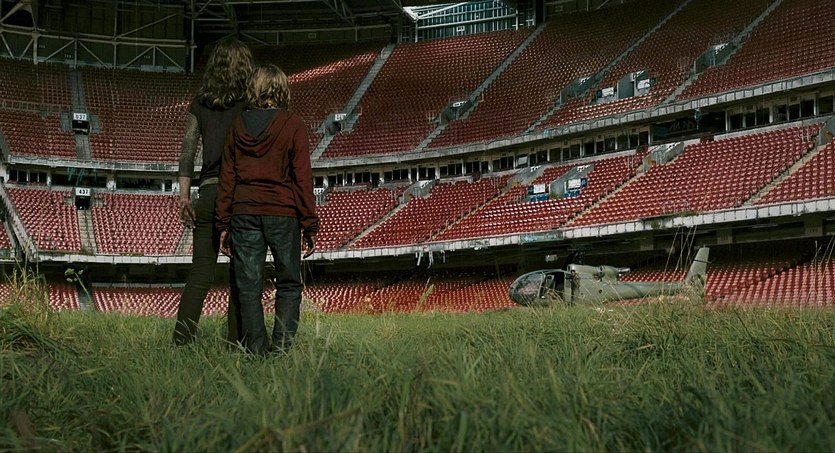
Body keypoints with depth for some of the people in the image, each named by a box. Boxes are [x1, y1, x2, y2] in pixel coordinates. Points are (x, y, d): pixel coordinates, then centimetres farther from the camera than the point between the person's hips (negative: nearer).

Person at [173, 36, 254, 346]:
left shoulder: (199, 103, 11)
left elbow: (187, 150, 6)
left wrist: (184, 197, 7)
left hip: (208, 192, 3)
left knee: (199, 274, 5)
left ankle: (181, 344, 1)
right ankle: (235, 345, 4)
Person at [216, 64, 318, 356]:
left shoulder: (238, 126, 6)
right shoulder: (292, 125, -4)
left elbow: (227, 176, 7)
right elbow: (302, 177, -6)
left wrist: (224, 224, 11)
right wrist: (310, 225, -2)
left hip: (244, 214, 3)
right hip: (282, 214, -2)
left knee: (249, 287, 7)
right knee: (289, 285, 9)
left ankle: (255, 350, 8)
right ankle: (281, 348, 0)